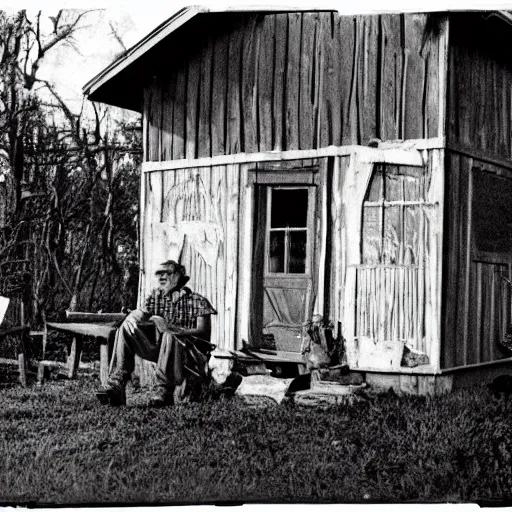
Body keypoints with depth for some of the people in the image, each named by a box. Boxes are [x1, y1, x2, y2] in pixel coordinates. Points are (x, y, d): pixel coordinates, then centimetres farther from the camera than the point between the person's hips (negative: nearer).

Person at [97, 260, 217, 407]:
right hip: (158, 348, 6)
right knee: (126, 328, -7)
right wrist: (132, 317, -27)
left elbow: (203, 331, -15)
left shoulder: (197, 301, -5)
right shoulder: (156, 296, 11)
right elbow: (142, 313, -1)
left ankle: (165, 392, -33)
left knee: (169, 336, -37)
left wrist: (172, 328, -30)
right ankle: (116, 385, -18)